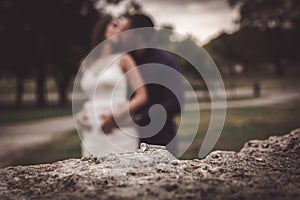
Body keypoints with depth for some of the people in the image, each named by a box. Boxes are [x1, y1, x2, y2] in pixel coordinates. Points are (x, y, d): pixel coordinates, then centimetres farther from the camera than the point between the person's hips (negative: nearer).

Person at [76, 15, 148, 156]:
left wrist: (117, 115, -14)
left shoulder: (123, 59, 5)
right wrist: (80, 115, 5)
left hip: (119, 134, -3)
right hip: (92, 136, 3)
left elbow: (142, 96, -2)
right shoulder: (86, 64, 16)